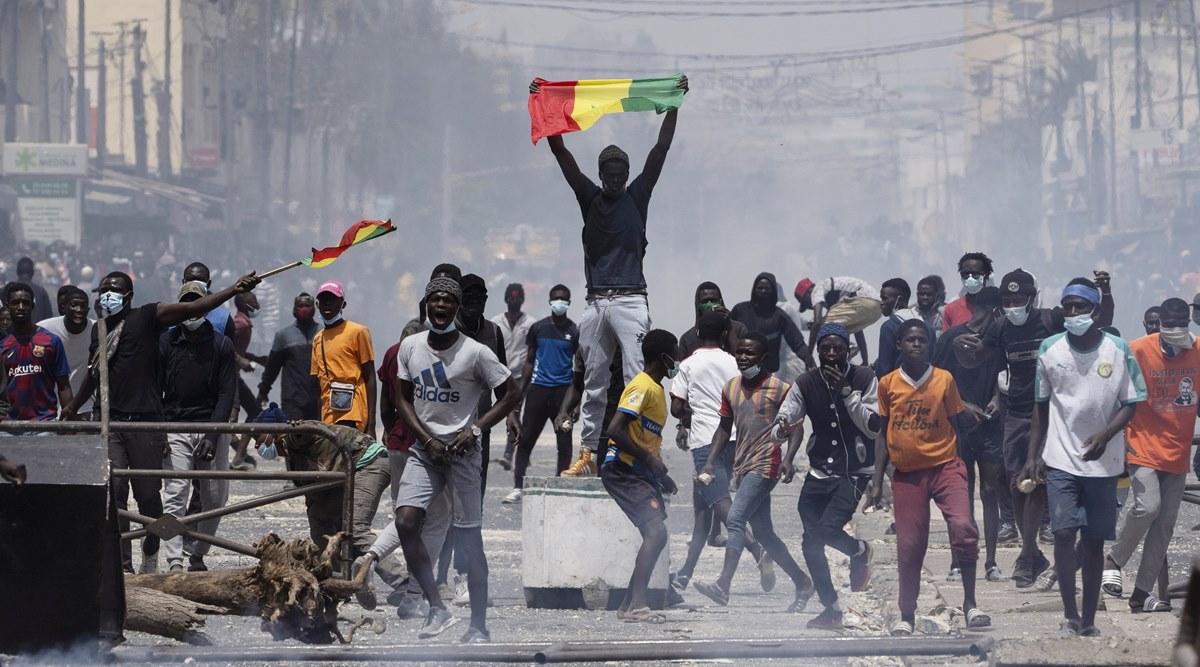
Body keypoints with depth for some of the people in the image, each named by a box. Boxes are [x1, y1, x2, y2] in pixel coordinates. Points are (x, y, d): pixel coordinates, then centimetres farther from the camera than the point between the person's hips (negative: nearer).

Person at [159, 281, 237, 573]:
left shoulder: (221, 345, 5)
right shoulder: (166, 342, 6)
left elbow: (227, 393, 0)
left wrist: (213, 435, -12)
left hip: (212, 428, 1)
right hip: (175, 430, -1)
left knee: (215, 499, 2)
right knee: (175, 495, -13)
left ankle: (198, 555, 18)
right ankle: (174, 562, -20)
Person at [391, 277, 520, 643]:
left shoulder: (475, 353, -9)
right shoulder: (410, 346, 3)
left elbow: (511, 394, -3)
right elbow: (404, 399, 11)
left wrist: (475, 430, -12)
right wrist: (427, 440, -3)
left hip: (462, 451, -4)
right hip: (424, 448, 4)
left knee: (469, 540, -2)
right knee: (406, 522, -15)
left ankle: (479, 626, 5)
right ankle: (437, 608, -5)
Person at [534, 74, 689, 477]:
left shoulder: (637, 197, 7)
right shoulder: (589, 198, 12)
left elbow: (661, 149, 4)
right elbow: (560, 151, 9)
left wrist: (675, 103, 1)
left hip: (630, 300, -3)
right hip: (596, 302, 3)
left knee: (637, 377, -10)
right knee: (594, 382, 7)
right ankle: (588, 451, 9)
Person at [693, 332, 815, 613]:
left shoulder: (779, 389, -6)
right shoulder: (731, 388, 13)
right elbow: (724, 428, 21)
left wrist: (788, 458, -19)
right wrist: (711, 461, 12)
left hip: (765, 465, -8)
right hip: (743, 468, 8)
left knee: (735, 519, -22)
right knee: (763, 534, 11)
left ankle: (723, 586, -30)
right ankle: (802, 583, 23)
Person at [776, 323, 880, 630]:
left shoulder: (864, 379, -7)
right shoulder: (806, 383, 0)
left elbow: (874, 428, -14)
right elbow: (783, 420, -6)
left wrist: (846, 392, -21)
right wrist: (782, 428, -31)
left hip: (855, 473, -4)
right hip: (819, 473, 4)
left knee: (829, 529, -23)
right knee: (811, 542, 1)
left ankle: (859, 551, 12)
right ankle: (830, 608, 17)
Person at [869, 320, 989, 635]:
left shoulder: (944, 379, 1)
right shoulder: (888, 384, 5)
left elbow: (956, 425, 8)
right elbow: (883, 434, 12)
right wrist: (877, 482, 10)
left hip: (944, 465, -2)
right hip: (906, 473, 2)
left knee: (963, 526, -22)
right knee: (909, 544, 2)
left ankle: (970, 603, -14)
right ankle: (907, 616, 15)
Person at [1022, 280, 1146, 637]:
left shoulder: (1118, 350, -4)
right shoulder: (1050, 349, 2)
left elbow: (1130, 403, -1)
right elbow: (1042, 406, 10)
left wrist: (1104, 435, -18)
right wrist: (1033, 456, 7)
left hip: (1102, 461, 0)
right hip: (1061, 459, 0)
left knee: (1094, 540, 4)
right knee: (1063, 532, -12)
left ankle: (1088, 621, 12)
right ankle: (1070, 615, -4)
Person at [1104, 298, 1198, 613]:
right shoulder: (1138, 351, -8)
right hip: (1143, 445, -4)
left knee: (1165, 522, 2)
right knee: (1147, 505, -22)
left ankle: (1141, 593, 7)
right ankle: (1114, 560, 1)